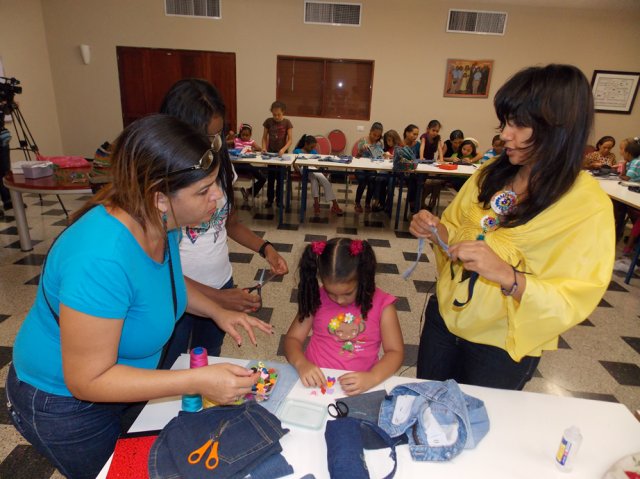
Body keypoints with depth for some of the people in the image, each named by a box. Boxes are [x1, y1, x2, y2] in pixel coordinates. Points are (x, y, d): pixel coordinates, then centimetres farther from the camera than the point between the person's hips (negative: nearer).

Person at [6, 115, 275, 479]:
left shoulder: (159, 222, -16)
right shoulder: (101, 259, -40)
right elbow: (87, 381, -31)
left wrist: (218, 312, -7)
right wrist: (199, 381, -36)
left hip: (119, 381, 7)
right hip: (66, 403, -7)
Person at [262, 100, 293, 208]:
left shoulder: (287, 122, -8)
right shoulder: (268, 121, -3)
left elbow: (290, 140, -10)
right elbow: (264, 137, 3)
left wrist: (283, 149, -25)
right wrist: (264, 148, -14)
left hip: (282, 153, -1)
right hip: (270, 152, 1)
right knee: (270, 177, 7)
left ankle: (279, 199, 17)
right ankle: (269, 199, 18)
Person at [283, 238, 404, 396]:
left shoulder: (381, 304, -4)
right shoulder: (317, 299, 1)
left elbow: (395, 351, -2)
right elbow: (292, 338, 3)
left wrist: (372, 378, -21)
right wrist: (301, 364, -18)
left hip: (356, 387, -1)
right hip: (315, 380, 1)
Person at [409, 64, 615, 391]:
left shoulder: (589, 207, -17)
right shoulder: (492, 174, -4)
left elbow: (572, 302, -20)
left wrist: (507, 276, -37)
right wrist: (437, 231, -14)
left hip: (502, 348, -4)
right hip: (444, 318, 5)